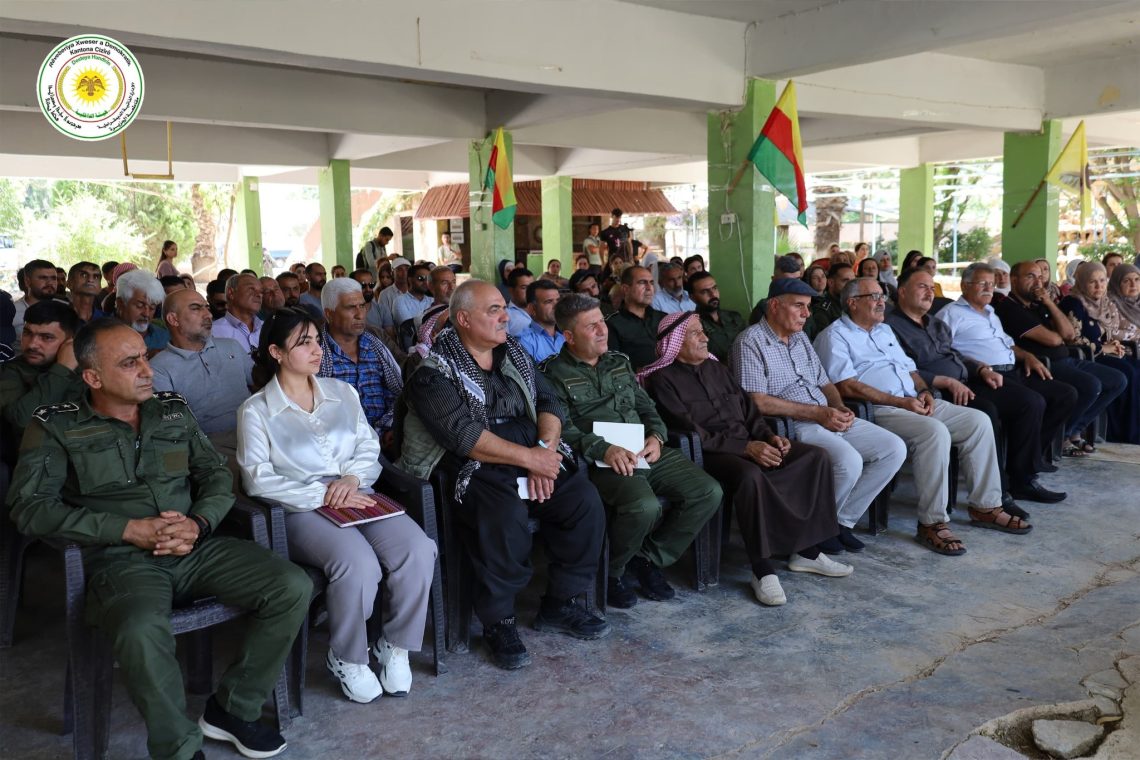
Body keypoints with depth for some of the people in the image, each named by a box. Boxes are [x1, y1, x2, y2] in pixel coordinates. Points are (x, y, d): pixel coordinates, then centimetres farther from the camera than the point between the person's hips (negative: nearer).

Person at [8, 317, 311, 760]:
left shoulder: (173, 411, 13)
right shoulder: (55, 427, 2)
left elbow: (217, 474, 12)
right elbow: (30, 508, -8)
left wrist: (199, 523, -11)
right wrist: (131, 529, -15)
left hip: (197, 547, 4)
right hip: (121, 558, -4)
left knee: (293, 588, -16)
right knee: (141, 633, -38)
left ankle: (231, 709, 2)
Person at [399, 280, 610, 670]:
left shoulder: (514, 353, 16)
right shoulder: (435, 370, -5)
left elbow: (549, 402, 10)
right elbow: (462, 434, -17)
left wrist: (545, 450, -10)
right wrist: (529, 457, -19)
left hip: (536, 455, 6)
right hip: (475, 469, -6)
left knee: (586, 502, -15)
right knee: (506, 518, -34)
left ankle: (559, 604, 5)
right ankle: (498, 621, -11)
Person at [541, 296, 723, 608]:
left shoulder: (619, 362, 23)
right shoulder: (554, 374, 2)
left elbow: (646, 406, 22)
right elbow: (561, 429, -11)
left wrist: (656, 436, 0)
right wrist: (604, 449, -24)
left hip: (645, 451, 7)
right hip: (601, 461, -7)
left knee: (709, 492, -11)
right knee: (645, 506, -35)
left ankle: (649, 558, 6)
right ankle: (610, 571, -4)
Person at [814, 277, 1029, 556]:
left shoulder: (884, 331, 26)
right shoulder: (835, 336, -3)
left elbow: (910, 368, 28)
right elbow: (847, 386, -15)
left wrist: (924, 391, 3)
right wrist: (901, 402, -16)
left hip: (914, 403, 9)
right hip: (878, 411, -9)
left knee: (978, 421, -5)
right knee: (936, 432, -32)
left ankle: (985, 507, 3)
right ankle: (932, 523, -24)